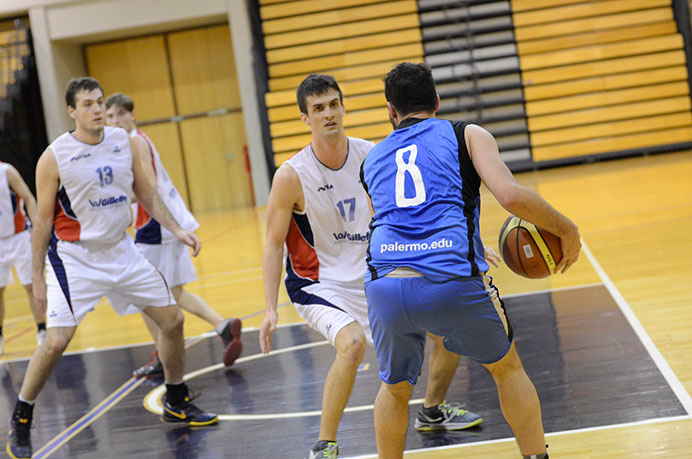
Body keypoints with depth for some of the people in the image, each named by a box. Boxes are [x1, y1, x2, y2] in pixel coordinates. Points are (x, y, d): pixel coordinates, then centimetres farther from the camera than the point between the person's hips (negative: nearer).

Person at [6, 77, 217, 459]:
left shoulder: (124, 142, 0)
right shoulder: (54, 157, -13)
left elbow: (147, 195, 8)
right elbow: (43, 220, -7)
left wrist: (177, 230, -4)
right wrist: (37, 277, -7)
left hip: (121, 250, 5)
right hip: (74, 256, -5)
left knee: (172, 319, 5)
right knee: (57, 340, -16)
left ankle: (177, 403, 24)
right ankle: (20, 421, 3)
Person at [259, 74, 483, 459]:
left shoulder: (372, 156, -8)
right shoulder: (291, 176, -18)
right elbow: (274, 244, -11)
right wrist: (271, 309, -18)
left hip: (373, 275, 5)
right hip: (318, 284, -5)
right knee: (352, 342, -34)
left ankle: (433, 412, 30)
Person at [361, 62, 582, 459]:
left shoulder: (371, 160, 26)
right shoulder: (468, 135, 15)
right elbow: (512, 196, -2)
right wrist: (567, 229, 13)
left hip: (386, 288, 3)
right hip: (452, 281, -2)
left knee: (395, 388, 28)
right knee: (507, 368, 25)